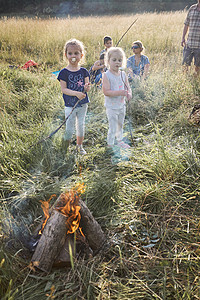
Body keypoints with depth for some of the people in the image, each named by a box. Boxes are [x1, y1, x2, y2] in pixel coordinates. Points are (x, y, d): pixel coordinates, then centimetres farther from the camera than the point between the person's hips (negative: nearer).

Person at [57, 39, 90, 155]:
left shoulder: (84, 71, 1)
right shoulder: (64, 72, -9)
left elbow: (87, 88, 0)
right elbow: (63, 89, -13)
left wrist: (87, 87, -24)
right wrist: (76, 93, -26)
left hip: (83, 103, 3)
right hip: (70, 104, -3)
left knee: (81, 125, 14)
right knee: (70, 128, 3)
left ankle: (80, 146, 32)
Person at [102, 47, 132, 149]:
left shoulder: (123, 74, 2)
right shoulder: (106, 75, -17)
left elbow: (128, 87, 7)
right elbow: (106, 91, -23)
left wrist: (129, 93, -16)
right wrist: (120, 92, -31)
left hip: (122, 105, 6)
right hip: (111, 107, -6)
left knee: (120, 125, 22)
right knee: (113, 127, 0)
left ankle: (119, 141, 42)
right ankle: (110, 144, 19)